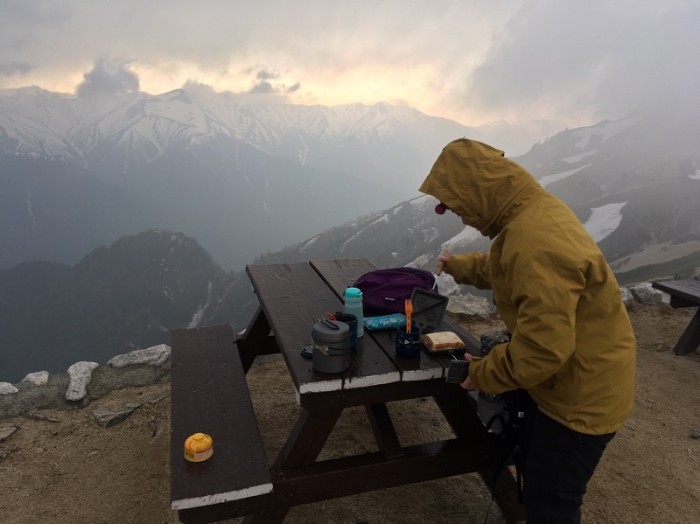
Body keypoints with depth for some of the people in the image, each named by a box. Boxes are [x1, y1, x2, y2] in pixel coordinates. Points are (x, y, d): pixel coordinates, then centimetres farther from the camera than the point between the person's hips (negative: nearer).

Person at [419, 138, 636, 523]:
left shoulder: (536, 243, -35)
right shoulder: (534, 209, -1)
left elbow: (542, 348, -33)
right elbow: (506, 269, 20)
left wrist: (485, 374, -18)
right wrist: (459, 266, 21)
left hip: (582, 395, -10)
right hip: (575, 381, 10)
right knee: (534, 465, 28)